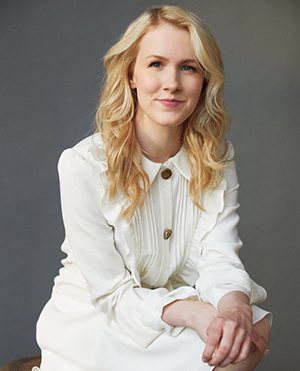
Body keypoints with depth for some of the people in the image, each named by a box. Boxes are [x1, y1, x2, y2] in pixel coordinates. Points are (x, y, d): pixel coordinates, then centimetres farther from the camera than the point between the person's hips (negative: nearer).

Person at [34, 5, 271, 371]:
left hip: (179, 307, 4)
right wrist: (193, 313, -34)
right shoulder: (83, 165, -18)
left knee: (255, 328, -24)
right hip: (92, 319, -4)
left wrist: (233, 304, -35)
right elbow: (112, 295, -17)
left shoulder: (217, 160, -3)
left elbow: (219, 259, -11)